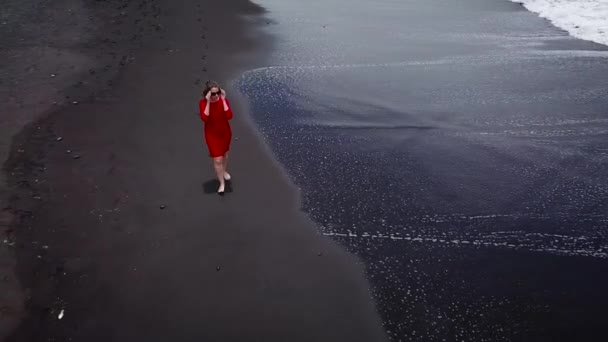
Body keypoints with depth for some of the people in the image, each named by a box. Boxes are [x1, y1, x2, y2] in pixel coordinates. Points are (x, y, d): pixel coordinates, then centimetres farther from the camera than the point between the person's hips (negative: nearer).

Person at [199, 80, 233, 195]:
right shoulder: (203, 103, -19)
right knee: (217, 160, -1)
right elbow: (204, 118, -32)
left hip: (225, 132, 2)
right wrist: (208, 102, -35)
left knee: (224, 155, 25)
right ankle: (222, 183, 14)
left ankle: (225, 171, 53)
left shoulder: (223, 100, -16)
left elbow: (229, 116, -29)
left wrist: (223, 100, -31)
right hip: (212, 135, -2)